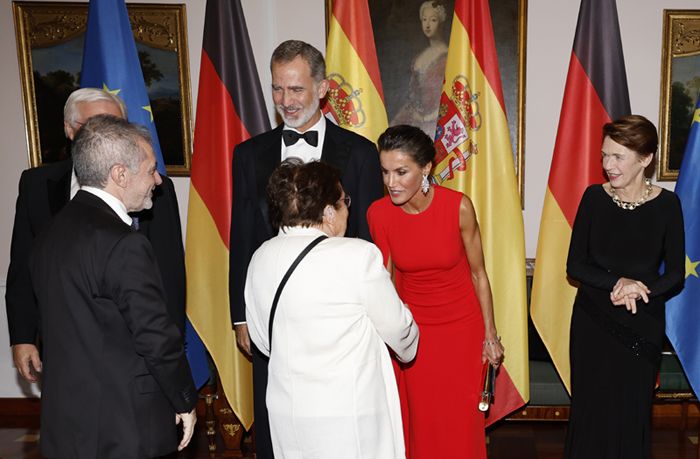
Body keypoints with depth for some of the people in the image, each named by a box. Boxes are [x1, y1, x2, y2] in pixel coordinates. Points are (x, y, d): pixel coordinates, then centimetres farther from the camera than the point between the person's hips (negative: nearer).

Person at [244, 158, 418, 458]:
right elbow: (397, 328, -6)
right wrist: (408, 348, 17)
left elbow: (262, 339, 7)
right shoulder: (359, 255, -19)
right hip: (350, 413, -5)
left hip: (285, 412, 6)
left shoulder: (260, 258, -2)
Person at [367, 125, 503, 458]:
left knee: (459, 421, 10)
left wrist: (490, 335, 0)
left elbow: (478, 274, -6)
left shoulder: (458, 207, -18)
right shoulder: (378, 213, -13)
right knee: (418, 421, 12)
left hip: (461, 325, -1)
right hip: (411, 327, 2)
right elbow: (386, 275, 1)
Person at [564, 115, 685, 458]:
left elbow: (675, 276, -2)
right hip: (592, 321, 1)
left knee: (631, 414, 9)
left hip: (642, 326, 0)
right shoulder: (594, 197, -4)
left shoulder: (666, 205, -7)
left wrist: (640, 290, -20)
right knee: (589, 410, 8)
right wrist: (618, 282, -19)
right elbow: (575, 265, -4)